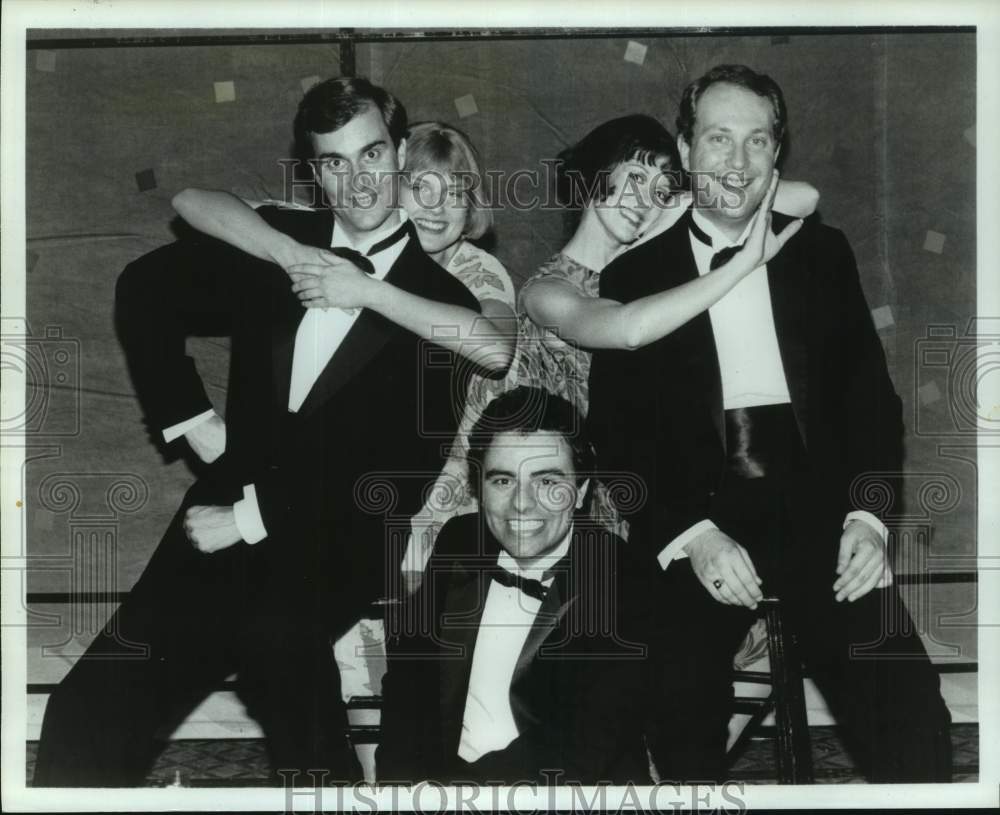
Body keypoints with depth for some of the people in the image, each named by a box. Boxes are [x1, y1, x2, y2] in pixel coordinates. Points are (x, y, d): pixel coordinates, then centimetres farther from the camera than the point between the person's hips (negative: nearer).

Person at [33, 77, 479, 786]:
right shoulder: (274, 242, 9)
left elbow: (401, 476, -7)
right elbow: (144, 291, 20)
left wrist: (254, 516, -11)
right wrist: (188, 415, 9)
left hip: (333, 549, -3)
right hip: (221, 526, 3)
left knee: (274, 630, -34)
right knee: (88, 716, -12)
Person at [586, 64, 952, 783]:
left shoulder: (822, 254, 16)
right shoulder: (635, 273, 10)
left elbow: (871, 393, 12)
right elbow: (617, 429, 4)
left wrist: (868, 515, -4)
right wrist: (690, 534, -11)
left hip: (818, 511, 2)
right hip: (693, 522, -1)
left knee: (909, 718, -17)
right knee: (685, 733, -24)